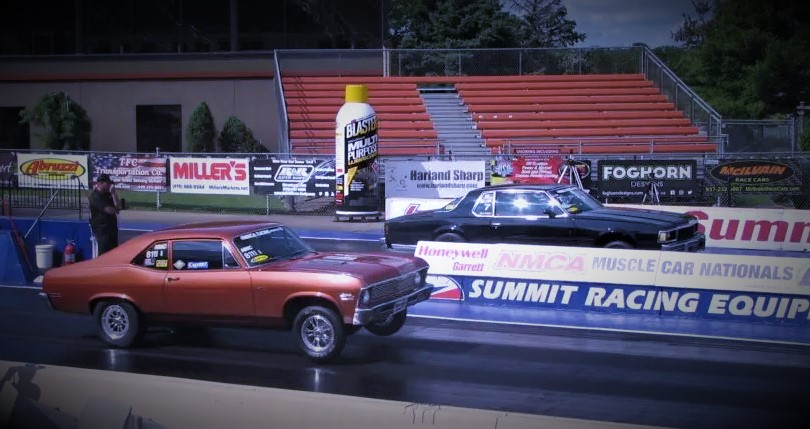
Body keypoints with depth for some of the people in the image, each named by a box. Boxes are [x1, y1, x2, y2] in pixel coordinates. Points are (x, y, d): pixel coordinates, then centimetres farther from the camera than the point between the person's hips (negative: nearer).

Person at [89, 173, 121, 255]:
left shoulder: (108, 194, 13)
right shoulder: (95, 196, -14)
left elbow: (118, 207, 4)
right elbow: (109, 210, -21)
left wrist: (113, 193, -4)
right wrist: (115, 210, 3)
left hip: (112, 228, 9)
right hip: (102, 230, -9)